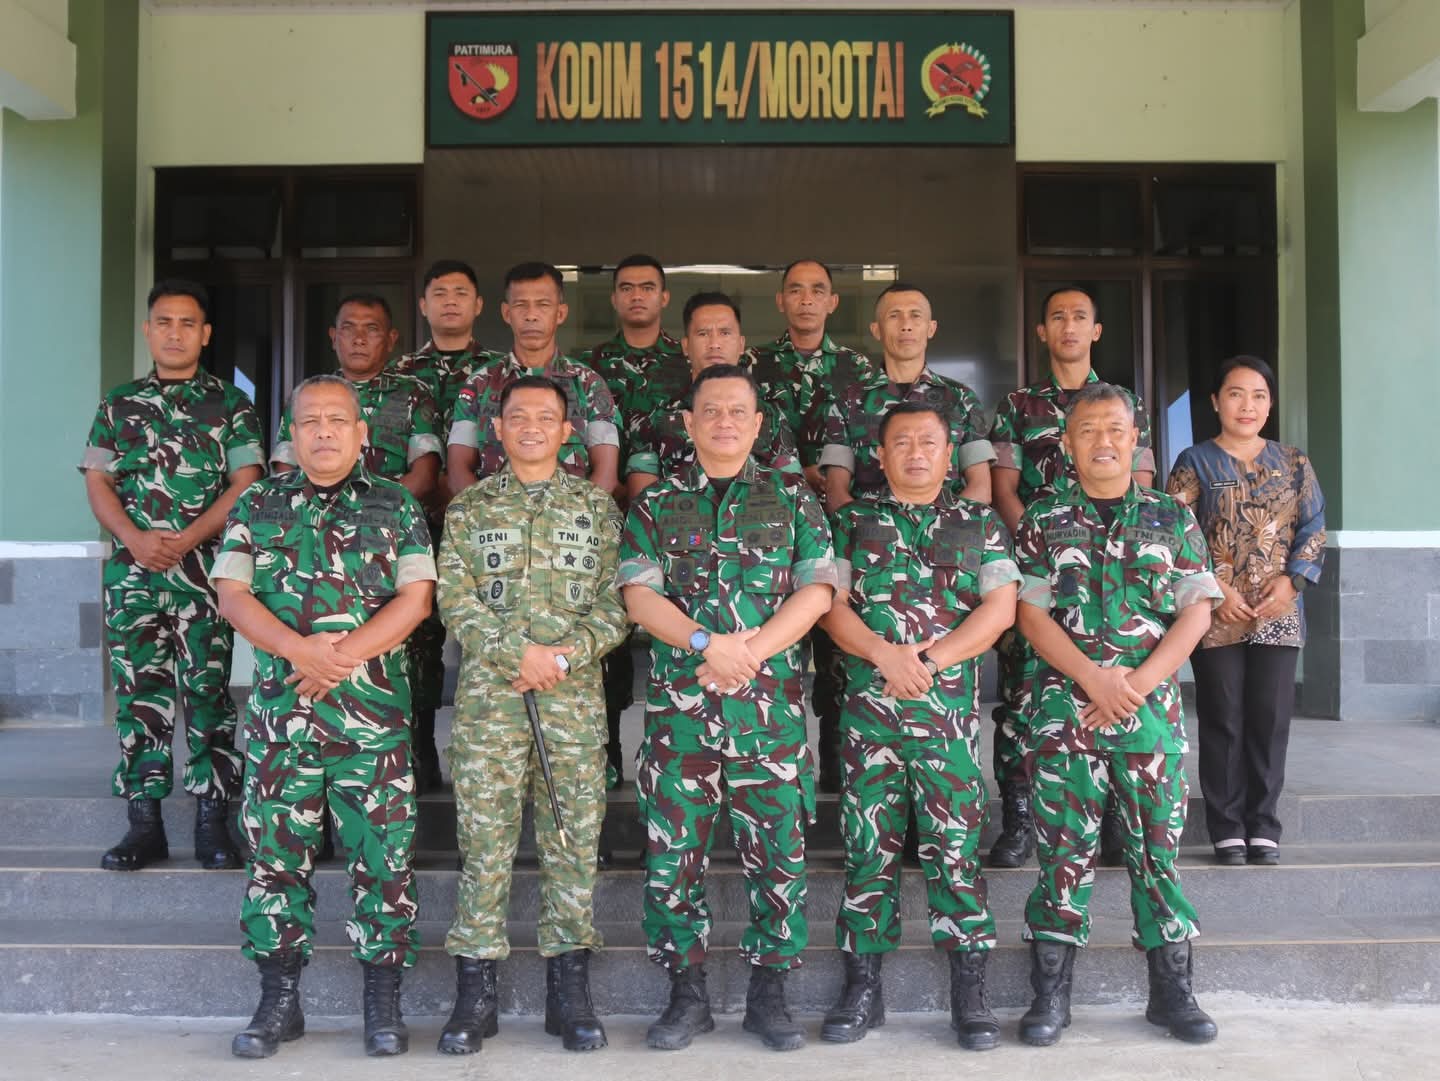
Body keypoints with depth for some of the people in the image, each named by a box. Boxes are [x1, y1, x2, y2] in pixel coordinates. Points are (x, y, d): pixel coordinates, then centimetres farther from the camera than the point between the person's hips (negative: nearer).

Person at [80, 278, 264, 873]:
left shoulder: (231, 404, 6)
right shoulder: (119, 403, 12)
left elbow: (245, 483, -3)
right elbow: (97, 482, 6)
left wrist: (186, 539, -14)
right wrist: (136, 538, -12)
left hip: (206, 570, -2)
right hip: (133, 571, 2)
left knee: (208, 691, -1)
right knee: (138, 693, 3)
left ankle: (212, 822, 5)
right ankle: (144, 822, 10)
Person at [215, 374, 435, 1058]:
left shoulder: (396, 506, 8)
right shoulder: (257, 506, 11)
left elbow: (414, 598, -1)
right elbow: (232, 595, 2)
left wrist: (344, 656, -13)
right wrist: (301, 649, -13)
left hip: (374, 711, -1)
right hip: (278, 710, 2)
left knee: (382, 853, 0)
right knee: (277, 851, 5)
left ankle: (383, 1001, 11)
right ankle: (279, 999, 17)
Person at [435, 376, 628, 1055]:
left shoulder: (597, 506, 11)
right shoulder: (470, 507, 10)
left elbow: (615, 602, 5)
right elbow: (454, 599, 0)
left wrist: (567, 655, -11)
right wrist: (522, 653, -11)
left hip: (574, 693, 1)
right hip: (488, 691, 0)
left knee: (574, 837, 2)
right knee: (484, 838, -1)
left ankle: (568, 989, 12)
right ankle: (474, 991, 7)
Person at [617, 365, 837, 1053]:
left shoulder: (792, 501, 10)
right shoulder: (657, 505, 10)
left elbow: (815, 590, 0)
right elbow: (638, 593, 1)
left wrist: (749, 650, -12)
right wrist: (704, 642, -15)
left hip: (771, 703, 0)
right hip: (678, 700, 0)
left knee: (777, 847, 2)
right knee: (672, 848, 2)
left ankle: (768, 993, 16)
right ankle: (686, 992, 15)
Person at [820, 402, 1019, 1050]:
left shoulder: (981, 525, 11)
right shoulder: (852, 522, 12)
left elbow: (1000, 608, 0)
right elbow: (831, 604, 2)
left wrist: (929, 661, -12)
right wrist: (885, 655, -15)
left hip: (951, 708, -1)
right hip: (867, 705, 1)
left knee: (956, 845, -2)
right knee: (869, 845, 4)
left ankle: (969, 990, 7)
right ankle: (862, 985, 13)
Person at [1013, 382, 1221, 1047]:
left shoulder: (1172, 518, 9)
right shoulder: (1044, 521, 7)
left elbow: (1196, 613, 2)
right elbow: (1030, 614, -1)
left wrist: (1139, 682, -11)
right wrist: (1093, 678, -14)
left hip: (1151, 709, 1)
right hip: (1063, 708, -1)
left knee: (1158, 847, 4)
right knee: (1064, 848, 2)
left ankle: (1171, 991, 16)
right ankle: (1051, 994, 10)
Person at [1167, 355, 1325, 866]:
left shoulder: (1293, 464, 12)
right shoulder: (1195, 463, 4)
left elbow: (1313, 530, 8)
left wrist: (1291, 580, -8)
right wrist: (1215, 589, -13)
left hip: (1278, 613, 2)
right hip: (1215, 614, -2)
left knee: (1270, 719, 2)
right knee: (1223, 720, 1)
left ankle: (1263, 825, 12)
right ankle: (1227, 828, 9)